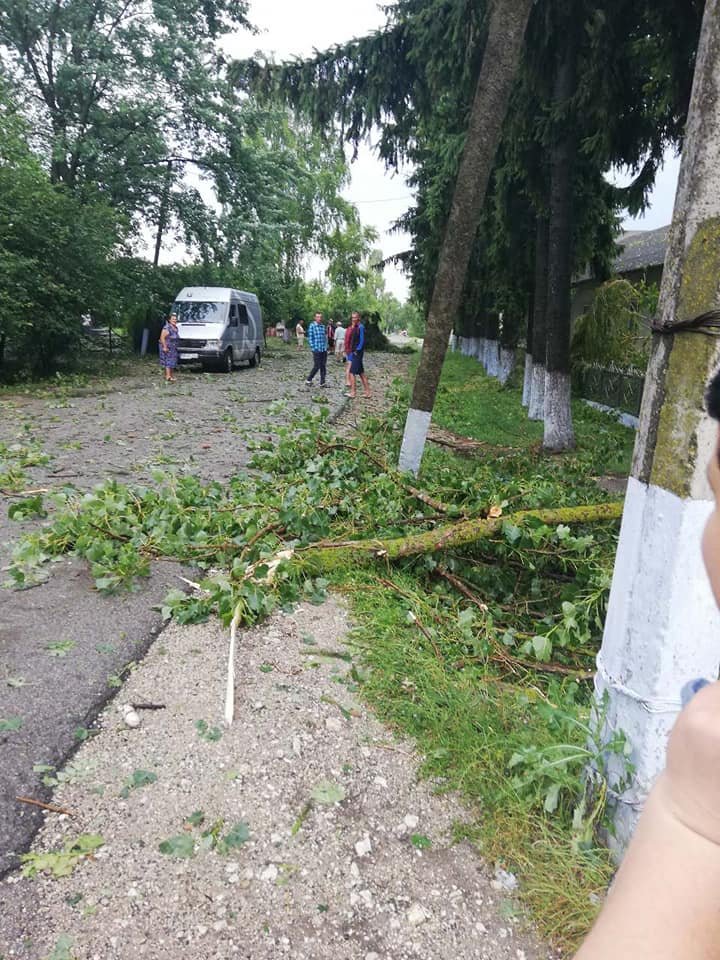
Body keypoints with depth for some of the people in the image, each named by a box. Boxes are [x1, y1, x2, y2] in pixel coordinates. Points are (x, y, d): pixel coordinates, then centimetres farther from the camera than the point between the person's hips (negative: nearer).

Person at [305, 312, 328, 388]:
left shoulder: (323, 326, 11)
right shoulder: (312, 326, -4)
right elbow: (310, 338, -4)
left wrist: (326, 346, 8)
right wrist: (313, 348, -9)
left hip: (324, 350, 5)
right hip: (317, 350, -5)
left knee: (323, 366, 5)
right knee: (317, 366, -5)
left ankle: (322, 382, 12)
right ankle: (308, 380, 12)